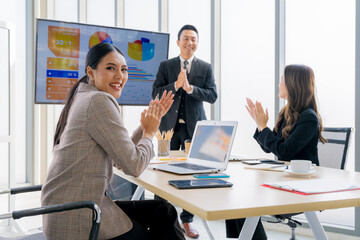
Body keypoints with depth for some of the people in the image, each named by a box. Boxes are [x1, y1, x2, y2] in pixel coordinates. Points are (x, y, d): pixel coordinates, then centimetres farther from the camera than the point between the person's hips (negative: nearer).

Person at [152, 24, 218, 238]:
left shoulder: (206, 68, 6)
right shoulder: (166, 66, 6)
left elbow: (213, 96, -4)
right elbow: (156, 93, -3)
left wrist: (189, 87, -17)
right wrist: (176, 85, -17)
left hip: (194, 126, 0)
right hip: (170, 125, 0)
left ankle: (187, 220, 18)